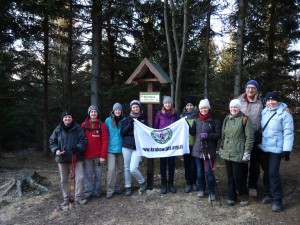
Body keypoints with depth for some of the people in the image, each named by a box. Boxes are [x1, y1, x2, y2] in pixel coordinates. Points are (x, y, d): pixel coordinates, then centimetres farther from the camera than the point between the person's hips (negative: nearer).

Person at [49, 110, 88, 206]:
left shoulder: (78, 128, -5)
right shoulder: (58, 129, 2)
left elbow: (83, 141, -8)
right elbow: (52, 141, 8)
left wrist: (78, 148, -25)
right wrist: (56, 150, -10)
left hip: (76, 158, -2)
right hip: (62, 159, 2)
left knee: (80, 177, -6)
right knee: (64, 180, 12)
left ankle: (78, 197, 9)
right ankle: (66, 198, 27)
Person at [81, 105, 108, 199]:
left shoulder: (102, 125, -1)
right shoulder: (83, 125, 5)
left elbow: (105, 141, -5)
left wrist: (103, 156, -10)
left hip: (98, 156, -1)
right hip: (87, 155, 1)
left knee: (98, 174, 8)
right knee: (88, 174, 4)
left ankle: (96, 192, 21)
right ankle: (88, 192, 16)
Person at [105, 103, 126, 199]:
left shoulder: (124, 120, 1)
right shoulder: (108, 120, -2)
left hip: (121, 148, 2)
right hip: (111, 148, -2)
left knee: (119, 169, 12)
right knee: (111, 169, -12)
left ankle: (118, 187, 28)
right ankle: (110, 190, -1)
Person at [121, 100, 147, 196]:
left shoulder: (144, 119, 7)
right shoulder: (128, 119, 8)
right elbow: (122, 132, 1)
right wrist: (129, 125, -12)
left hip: (138, 147, -2)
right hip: (127, 146, 2)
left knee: (133, 168, -12)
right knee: (127, 167, 7)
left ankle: (142, 182, 14)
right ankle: (127, 187, 25)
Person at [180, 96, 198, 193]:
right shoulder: (182, 115, 8)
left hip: (195, 143, -2)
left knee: (194, 164, 3)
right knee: (187, 164, 7)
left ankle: (194, 182, 20)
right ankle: (188, 183, 17)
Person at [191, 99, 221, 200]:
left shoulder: (214, 120, -5)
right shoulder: (197, 120, 8)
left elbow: (218, 134, -6)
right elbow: (193, 132, 10)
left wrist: (208, 135, -20)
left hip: (209, 150, -4)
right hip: (197, 149, 4)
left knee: (208, 172, -3)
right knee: (199, 171, 13)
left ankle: (212, 192, 15)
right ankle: (201, 189, 30)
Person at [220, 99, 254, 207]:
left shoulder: (244, 119, -6)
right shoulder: (226, 119, 11)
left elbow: (250, 137, -8)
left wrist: (247, 152, -12)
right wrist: (222, 147, 16)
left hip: (239, 154, -5)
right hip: (227, 153, 5)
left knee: (238, 176, -1)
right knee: (230, 176, 12)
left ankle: (243, 197, 20)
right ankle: (231, 197, 25)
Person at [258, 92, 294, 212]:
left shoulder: (284, 114, -10)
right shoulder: (264, 112, 7)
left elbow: (288, 133, -12)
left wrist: (286, 150, -17)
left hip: (276, 149, -6)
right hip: (263, 148, 6)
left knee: (273, 173, -8)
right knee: (266, 172, 15)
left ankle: (277, 200, 5)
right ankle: (269, 194, 31)